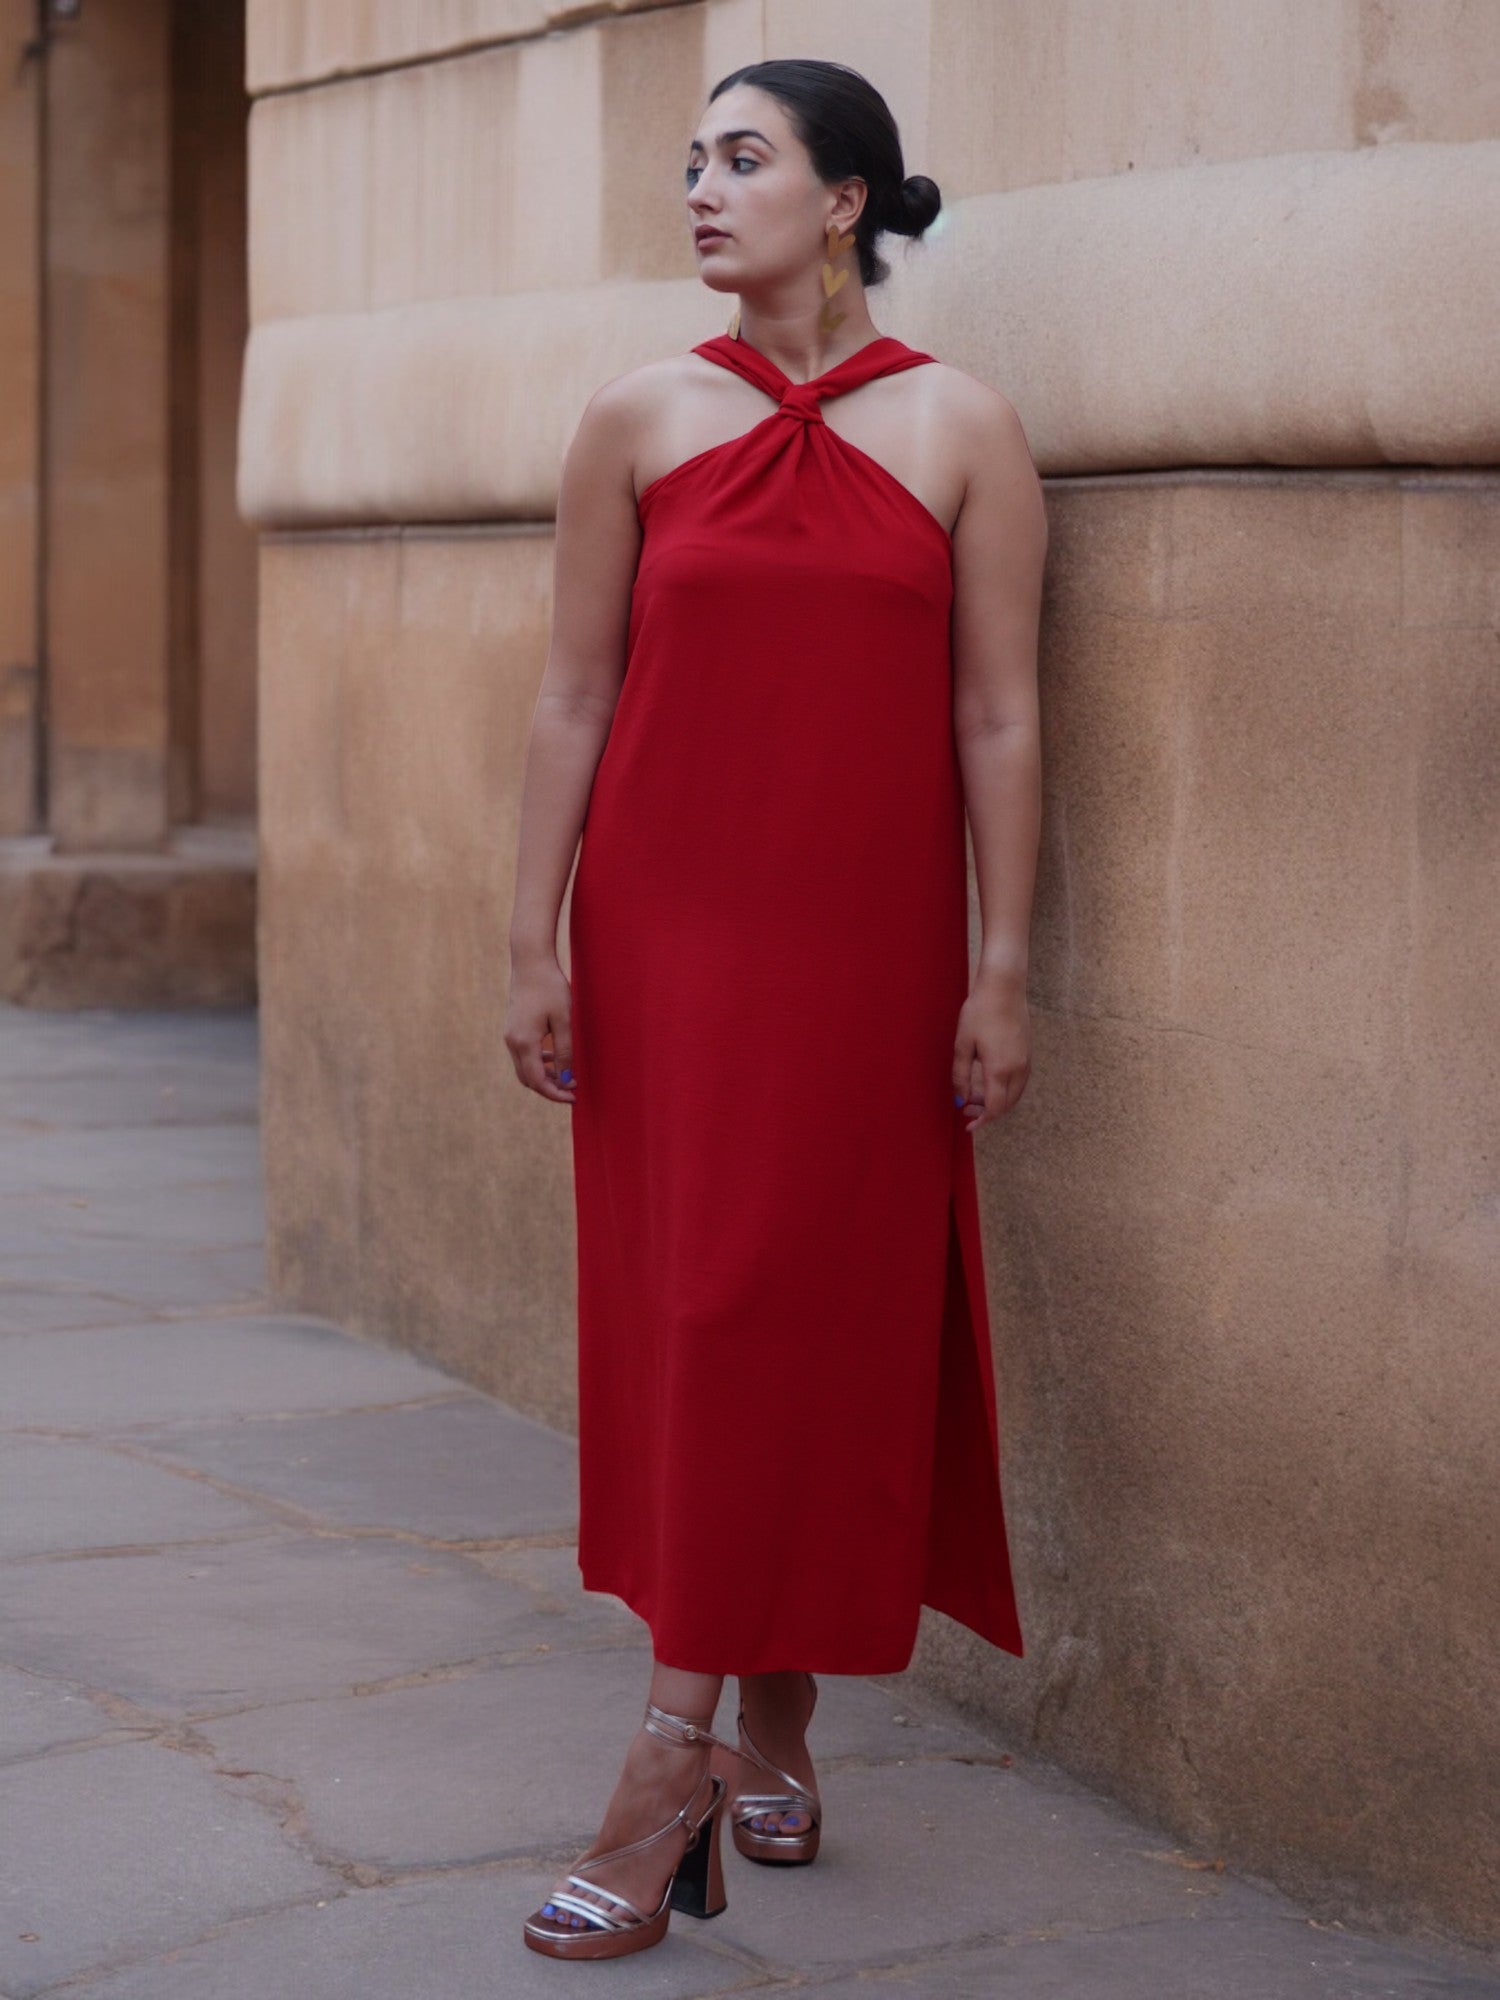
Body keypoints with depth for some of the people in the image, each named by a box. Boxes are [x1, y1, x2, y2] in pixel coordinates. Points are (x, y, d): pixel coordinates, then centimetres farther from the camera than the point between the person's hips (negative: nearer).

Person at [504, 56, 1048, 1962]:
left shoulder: (963, 430, 1)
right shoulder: (639, 422, 4)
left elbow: (999, 719, 0)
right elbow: (572, 698, 5)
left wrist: (1001, 972, -4)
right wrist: (534, 941, -1)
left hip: (869, 944, -1)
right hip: (666, 934, 1)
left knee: (837, 1314, -1)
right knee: (684, 1306, 3)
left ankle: (710, 1739, 8)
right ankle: (743, 1740, 13)